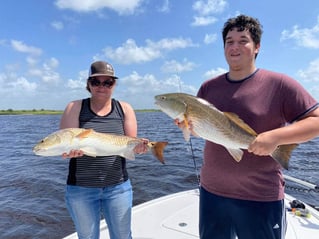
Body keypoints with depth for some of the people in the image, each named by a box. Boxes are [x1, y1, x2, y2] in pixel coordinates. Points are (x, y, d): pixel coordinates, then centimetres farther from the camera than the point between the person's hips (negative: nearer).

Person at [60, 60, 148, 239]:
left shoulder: (125, 109, 1)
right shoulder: (75, 108, -2)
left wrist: (137, 147, -24)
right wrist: (70, 150, -31)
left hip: (118, 187, 1)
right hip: (80, 188, 0)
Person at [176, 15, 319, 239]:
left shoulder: (279, 83, -8)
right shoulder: (208, 87, 4)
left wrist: (276, 136, -23)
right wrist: (187, 124, -10)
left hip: (261, 198, -4)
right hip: (211, 191, 5)